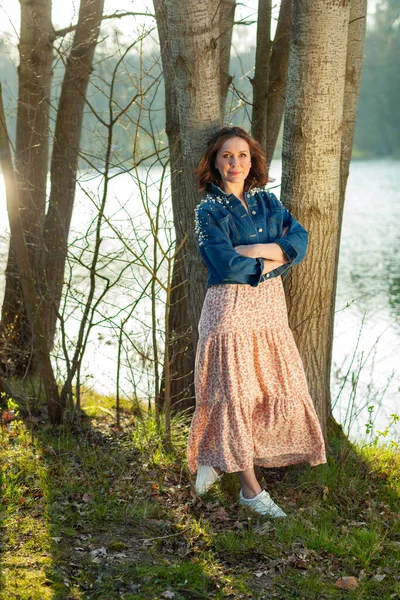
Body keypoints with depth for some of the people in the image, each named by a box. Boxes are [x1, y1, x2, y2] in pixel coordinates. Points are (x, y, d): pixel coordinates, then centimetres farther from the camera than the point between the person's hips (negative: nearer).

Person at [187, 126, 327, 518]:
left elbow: (299, 240, -1)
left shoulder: (266, 201, 12)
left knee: (276, 388, 7)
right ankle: (250, 489, 3)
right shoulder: (209, 210, -4)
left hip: (270, 305, 6)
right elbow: (228, 265, -16)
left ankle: (217, 456, 23)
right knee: (236, 392, -4)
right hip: (231, 305, -6)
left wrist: (257, 250, -15)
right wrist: (273, 261, -6)